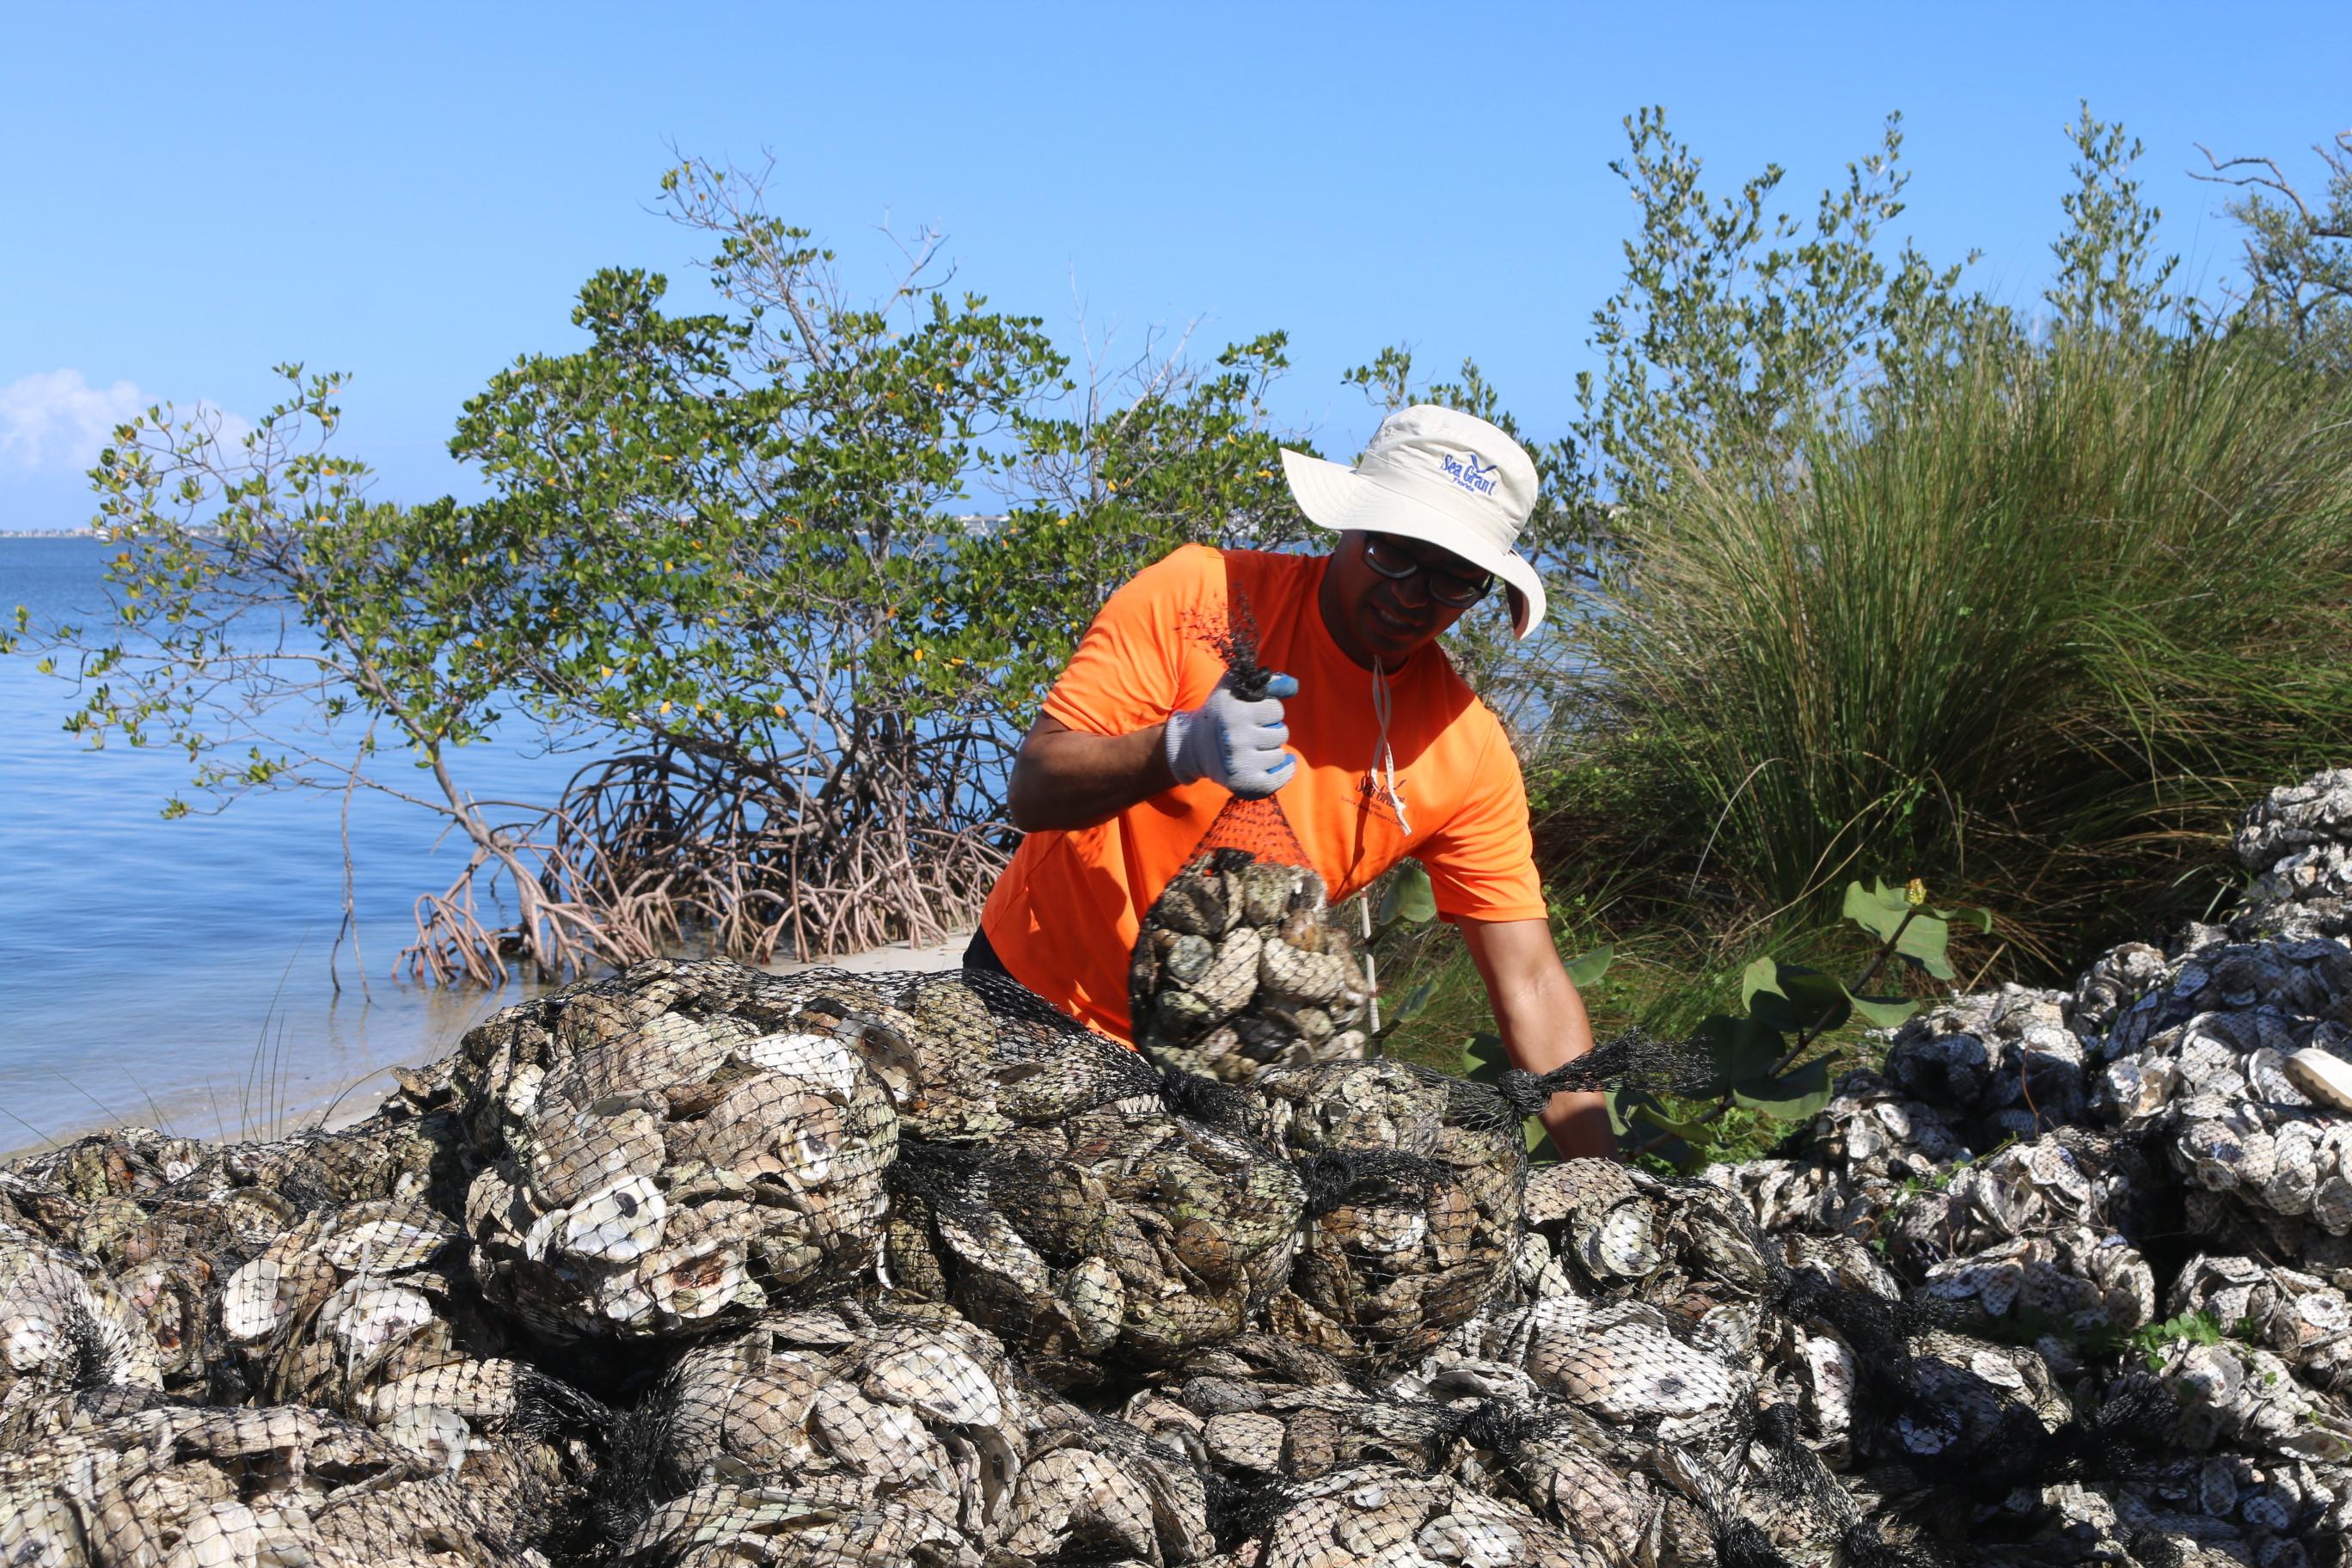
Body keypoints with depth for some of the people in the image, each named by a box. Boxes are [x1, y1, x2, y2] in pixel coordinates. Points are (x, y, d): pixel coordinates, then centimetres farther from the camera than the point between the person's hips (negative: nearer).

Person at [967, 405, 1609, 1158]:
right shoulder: (1199, 596, -18)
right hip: (1037, 993, -2)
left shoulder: (1468, 752, -10)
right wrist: (1183, 747, -41)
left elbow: (1531, 988, -10)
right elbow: (1034, 792, -22)